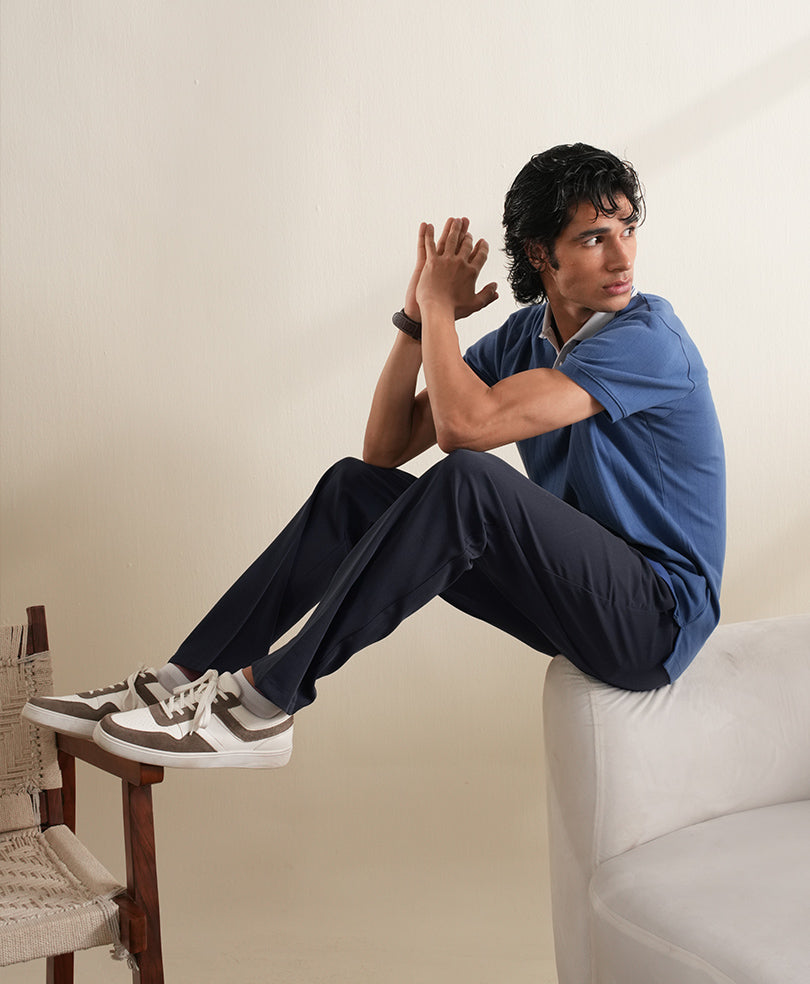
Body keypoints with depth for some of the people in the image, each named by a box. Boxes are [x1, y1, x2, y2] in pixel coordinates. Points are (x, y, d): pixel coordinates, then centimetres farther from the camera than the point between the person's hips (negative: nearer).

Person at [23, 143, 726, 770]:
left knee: (467, 481, -32)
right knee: (354, 488, -1)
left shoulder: (647, 336, -18)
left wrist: (441, 304, -12)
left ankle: (265, 698, -25)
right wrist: (419, 317, -6)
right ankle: (184, 682, -5)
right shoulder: (524, 334, 7)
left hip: (656, 618, -7)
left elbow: (465, 423, -28)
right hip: (572, 590, 8)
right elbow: (387, 447, 5)